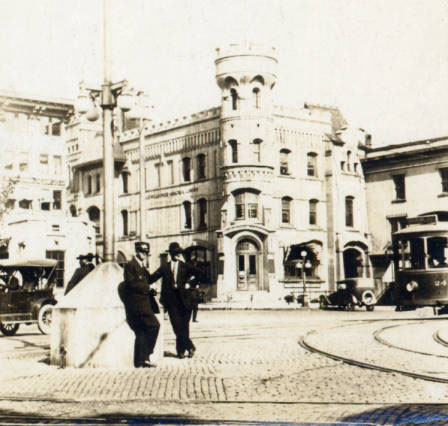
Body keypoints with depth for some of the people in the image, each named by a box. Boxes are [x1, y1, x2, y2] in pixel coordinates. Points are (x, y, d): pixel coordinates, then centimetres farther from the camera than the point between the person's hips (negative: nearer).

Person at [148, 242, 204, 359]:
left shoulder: (185, 266, 10)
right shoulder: (165, 267, 13)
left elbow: (199, 274, 2)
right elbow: (152, 278, 7)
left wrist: (190, 284, -6)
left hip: (184, 298, 0)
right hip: (171, 298, 0)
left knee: (184, 325, 1)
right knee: (177, 325, -9)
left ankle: (181, 350, 10)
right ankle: (189, 347, -1)